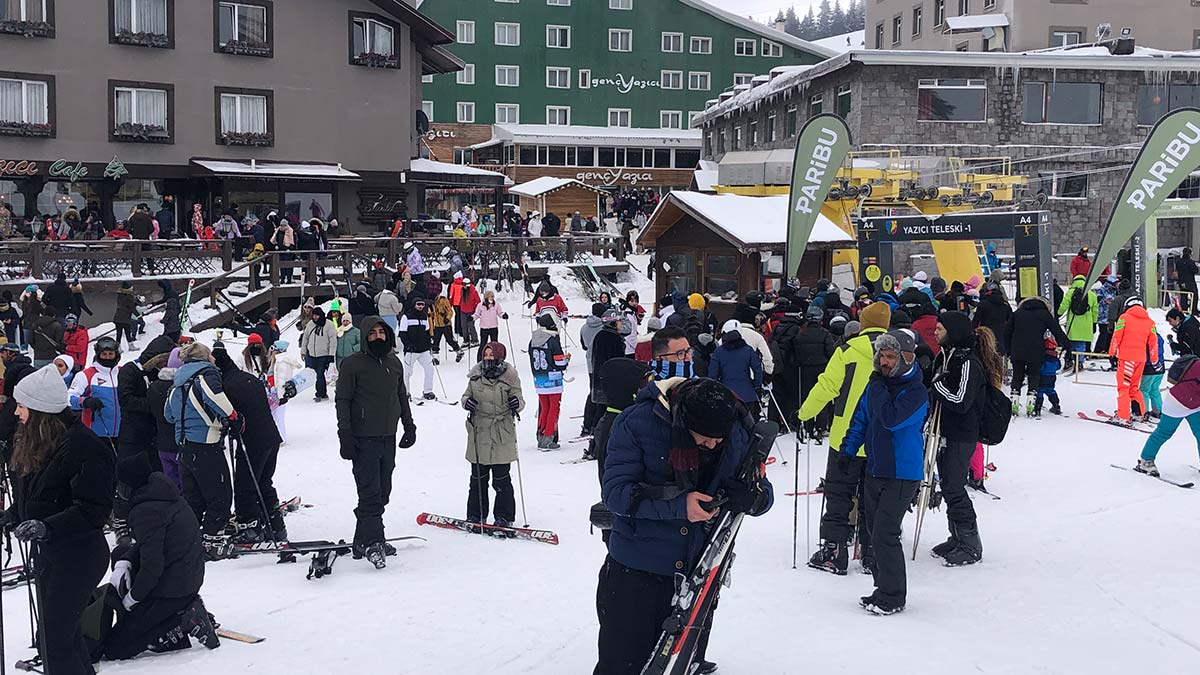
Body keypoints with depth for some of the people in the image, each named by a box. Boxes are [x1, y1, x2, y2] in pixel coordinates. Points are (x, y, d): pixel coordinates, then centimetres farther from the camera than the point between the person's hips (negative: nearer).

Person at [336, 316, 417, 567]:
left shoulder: (394, 363, 13)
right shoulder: (352, 364, -4)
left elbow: (402, 396, 24)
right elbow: (342, 400, -5)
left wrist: (409, 425, 20)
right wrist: (345, 434, -11)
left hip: (388, 438, 6)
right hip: (363, 439, -6)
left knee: (382, 492, 7)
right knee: (370, 492, -11)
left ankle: (364, 541, 15)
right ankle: (372, 542, -11)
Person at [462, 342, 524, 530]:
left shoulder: (509, 378, -2)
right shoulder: (476, 377, 6)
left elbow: (519, 400, 1)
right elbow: (466, 395, 16)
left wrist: (517, 403, -22)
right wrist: (466, 401, -7)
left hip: (502, 436, -3)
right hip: (479, 434, 3)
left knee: (501, 479, -1)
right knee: (478, 478, 9)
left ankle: (504, 517, 9)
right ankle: (476, 515, 20)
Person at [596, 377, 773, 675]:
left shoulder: (738, 434, -4)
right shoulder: (637, 422, -16)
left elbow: (764, 491, 4)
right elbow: (615, 491, -19)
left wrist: (751, 496, -21)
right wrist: (678, 504, -31)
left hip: (700, 573, 4)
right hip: (636, 573, -3)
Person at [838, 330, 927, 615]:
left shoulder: (916, 391, -13)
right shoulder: (876, 385, 9)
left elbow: (891, 418, -28)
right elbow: (860, 419, 18)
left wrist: (878, 387, -18)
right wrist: (848, 450, 10)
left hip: (902, 475, -8)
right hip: (875, 471, 8)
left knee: (884, 535, -11)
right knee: (875, 532, 12)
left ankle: (892, 597, 0)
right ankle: (884, 589, 23)